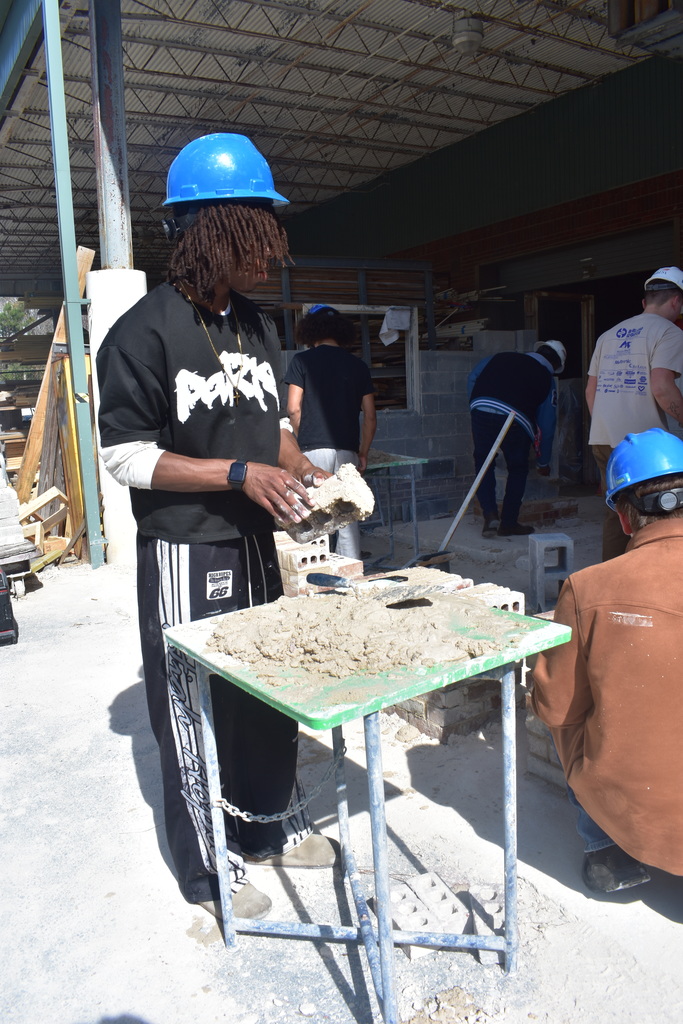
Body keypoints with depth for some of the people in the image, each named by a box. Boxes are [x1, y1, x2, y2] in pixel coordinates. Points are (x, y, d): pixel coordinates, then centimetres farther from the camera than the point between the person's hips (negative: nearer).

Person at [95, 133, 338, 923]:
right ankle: (209, 869, 29)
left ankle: (274, 826, 41)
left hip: (254, 545, 7)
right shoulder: (144, 333, -15)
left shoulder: (258, 325, 8)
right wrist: (240, 474, -23)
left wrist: (302, 471, -3)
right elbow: (125, 454, -15)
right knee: (196, 709, 7)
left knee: (269, 691, 19)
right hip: (184, 557, -7)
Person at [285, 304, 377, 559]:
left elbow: (293, 408, -3)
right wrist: (363, 453, 17)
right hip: (347, 450, 3)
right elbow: (370, 416, 8)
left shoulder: (302, 360, 3)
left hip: (314, 449, -3)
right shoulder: (358, 365, 11)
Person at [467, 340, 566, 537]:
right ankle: (508, 524, 20)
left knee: (483, 463, 17)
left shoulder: (501, 357, 24)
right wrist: (543, 462, 28)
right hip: (515, 422, -2)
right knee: (518, 470, 16)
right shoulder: (547, 380, 18)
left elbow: (472, 377, 18)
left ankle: (490, 514, 3)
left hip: (481, 411, 2)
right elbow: (547, 425, 19)